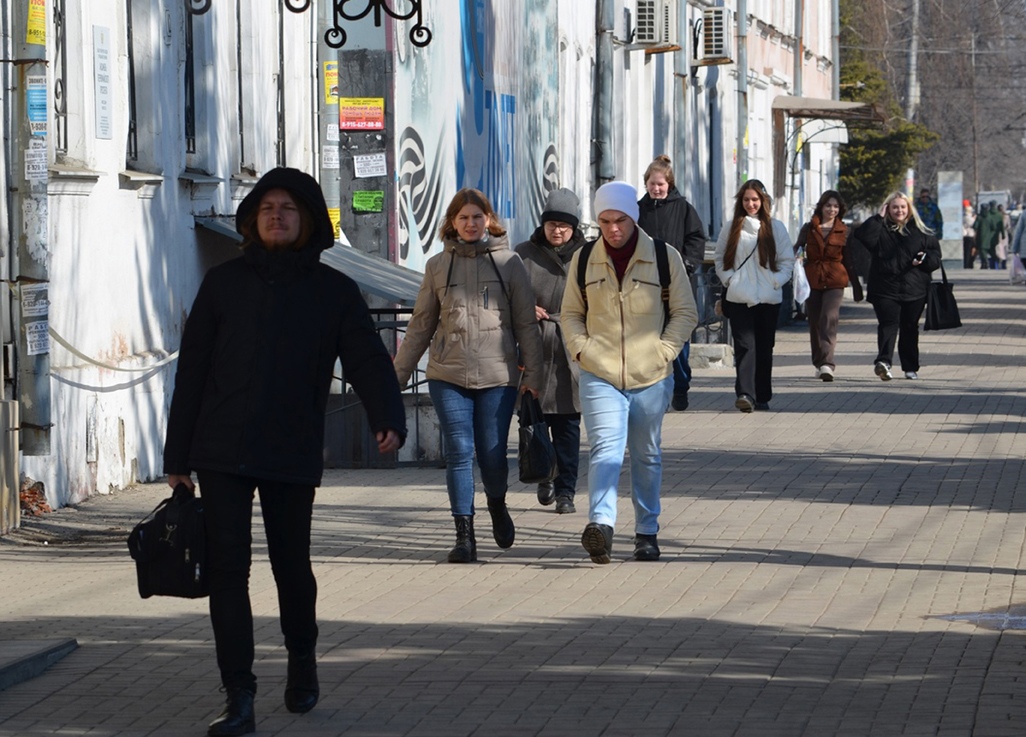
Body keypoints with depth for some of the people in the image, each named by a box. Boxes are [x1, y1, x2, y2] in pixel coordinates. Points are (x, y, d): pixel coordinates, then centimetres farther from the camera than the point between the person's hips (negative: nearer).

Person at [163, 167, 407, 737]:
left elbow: (367, 359, -5)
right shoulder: (224, 284, 7)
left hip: (293, 456, 0)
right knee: (227, 571, -5)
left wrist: (388, 418, -25)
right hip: (223, 454, 0)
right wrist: (178, 455, 4)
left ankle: (302, 661, 36)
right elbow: (192, 370, 7)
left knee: (292, 567, 9)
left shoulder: (333, 291, 5)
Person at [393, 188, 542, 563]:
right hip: (448, 375, 1)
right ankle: (464, 535, 0)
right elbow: (420, 325, 14)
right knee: (459, 453, -4)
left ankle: (497, 506, 32)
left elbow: (526, 324, 6)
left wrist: (533, 374, 0)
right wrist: (399, 373, 13)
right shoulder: (438, 266, 9)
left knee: (492, 454, 0)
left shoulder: (509, 263, 5)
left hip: (498, 375, -1)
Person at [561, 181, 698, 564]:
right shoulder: (583, 260, 6)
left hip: (650, 377, 1)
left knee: (647, 456, 11)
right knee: (605, 448, -18)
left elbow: (685, 312, 6)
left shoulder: (665, 258, 1)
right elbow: (571, 313, 15)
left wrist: (663, 351, -6)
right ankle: (600, 525, -32)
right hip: (599, 375, 0)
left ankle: (647, 532, 22)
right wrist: (582, 349, -2)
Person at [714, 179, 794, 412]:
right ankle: (744, 393, -22)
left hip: (769, 298, 1)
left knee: (765, 348, 6)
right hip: (739, 298, -1)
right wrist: (729, 279, -3)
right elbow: (720, 259, 13)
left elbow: (787, 261, 7)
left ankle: (762, 396, 13)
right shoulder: (731, 228, 8)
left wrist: (775, 281, -6)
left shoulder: (776, 228, 6)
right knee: (745, 345, -12)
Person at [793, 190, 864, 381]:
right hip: (812, 279, 2)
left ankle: (827, 364, -26)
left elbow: (849, 260, 12)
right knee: (815, 323, 7)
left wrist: (856, 286, 13)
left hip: (835, 281, -2)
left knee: (829, 319, -17)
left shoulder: (843, 231, 8)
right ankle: (819, 363, 21)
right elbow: (797, 248, 3)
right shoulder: (809, 228, 8)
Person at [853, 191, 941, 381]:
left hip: (914, 289, 2)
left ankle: (911, 368, 20)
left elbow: (935, 256, 11)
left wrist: (924, 259, -10)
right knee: (888, 324, -18)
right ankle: (883, 361, -33)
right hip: (884, 289, -2)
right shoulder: (881, 229, 5)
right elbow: (863, 236, -13)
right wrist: (878, 217, -12)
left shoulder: (921, 233, 10)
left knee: (910, 328, 10)